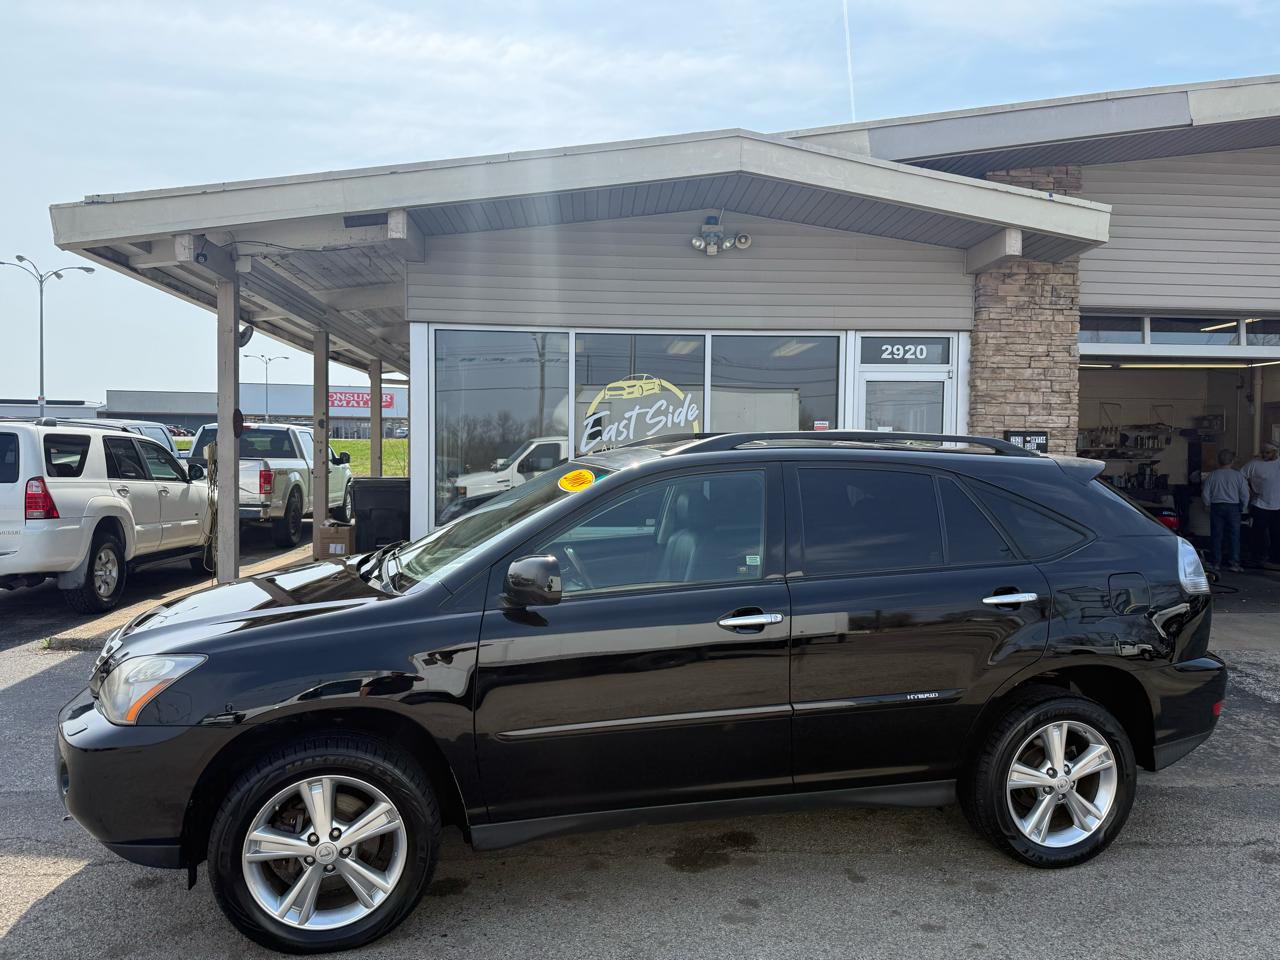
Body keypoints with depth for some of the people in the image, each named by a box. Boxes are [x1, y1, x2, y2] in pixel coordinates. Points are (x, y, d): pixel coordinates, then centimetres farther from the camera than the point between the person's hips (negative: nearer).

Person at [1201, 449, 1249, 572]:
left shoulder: (1212, 476, -1)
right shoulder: (1238, 475, -3)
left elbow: (1205, 494, 2)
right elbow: (1245, 494, -2)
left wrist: (1209, 506, 17)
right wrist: (1242, 508, 12)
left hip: (1216, 507, 1)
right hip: (1233, 507, -1)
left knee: (1216, 535, 6)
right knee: (1234, 535, 3)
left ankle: (1215, 563, 8)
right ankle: (1233, 564, 0)